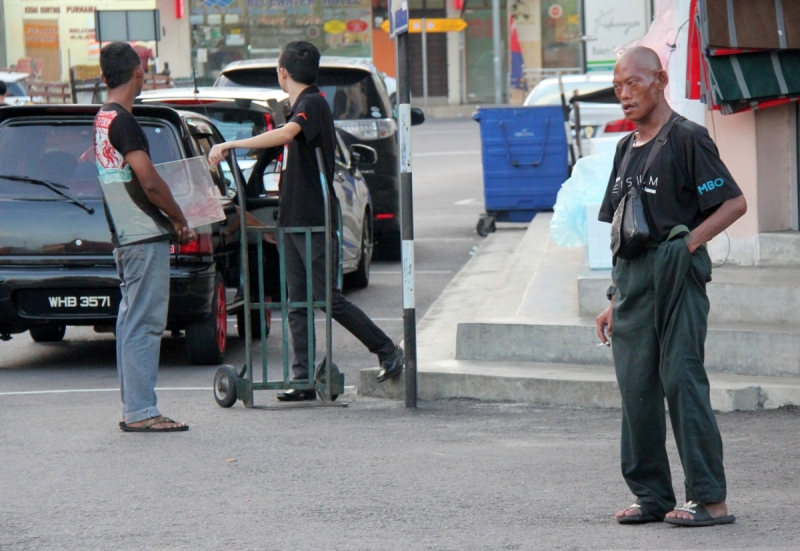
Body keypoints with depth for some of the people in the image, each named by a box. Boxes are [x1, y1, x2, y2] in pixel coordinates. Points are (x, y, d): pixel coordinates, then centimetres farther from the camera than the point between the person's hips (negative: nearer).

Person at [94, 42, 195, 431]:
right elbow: (150, 183, -21)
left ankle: (133, 408, 15)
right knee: (144, 324, -9)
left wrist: (167, 220, 20)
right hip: (145, 237, -10)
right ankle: (140, 412, -9)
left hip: (125, 236, 10)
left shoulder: (103, 120, 15)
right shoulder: (123, 122, -16)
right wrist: (180, 220, -8)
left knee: (132, 322, 12)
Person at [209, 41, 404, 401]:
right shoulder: (302, 107, 17)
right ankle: (304, 379, 5)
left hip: (314, 221, -10)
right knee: (298, 302, 6)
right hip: (294, 219, 10)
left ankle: (388, 351, 4)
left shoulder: (313, 104, -15)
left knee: (329, 299, -8)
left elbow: (285, 134, -34)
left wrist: (230, 145, -35)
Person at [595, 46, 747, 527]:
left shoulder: (687, 139, -6)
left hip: (676, 277, -8)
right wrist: (615, 299, 19)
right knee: (636, 387, 6)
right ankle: (652, 495, 13)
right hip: (632, 283, 8)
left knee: (682, 379, -11)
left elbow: (735, 203, -10)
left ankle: (711, 499, -9)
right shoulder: (628, 148, 18)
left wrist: (687, 244, -17)